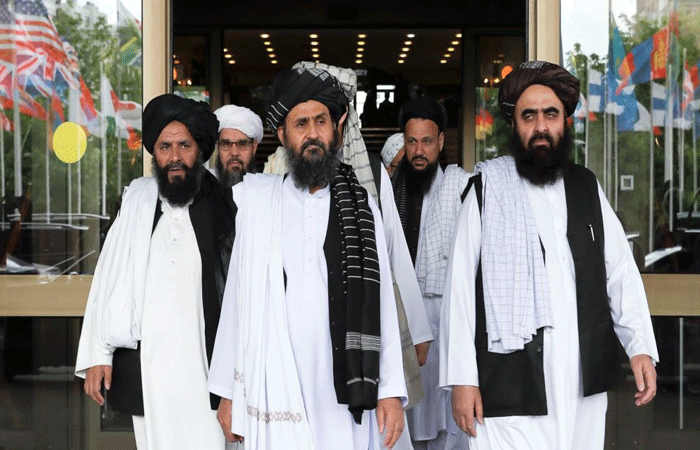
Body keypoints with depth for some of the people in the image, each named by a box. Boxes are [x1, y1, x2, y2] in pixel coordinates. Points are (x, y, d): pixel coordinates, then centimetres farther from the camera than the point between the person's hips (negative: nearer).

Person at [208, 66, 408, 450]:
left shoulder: (363, 209, 7)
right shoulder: (255, 198, 5)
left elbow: (382, 304, 4)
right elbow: (236, 300, 7)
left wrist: (391, 390, -2)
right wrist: (228, 391, 6)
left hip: (347, 396, 1)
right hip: (275, 399, 0)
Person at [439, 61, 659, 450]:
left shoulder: (587, 187, 11)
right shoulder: (488, 189, 0)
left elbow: (621, 272, 8)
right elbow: (461, 287, -2)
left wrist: (641, 347, -5)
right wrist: (462, 377, -6)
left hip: (585, 382, 4)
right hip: (511, 385, -3)